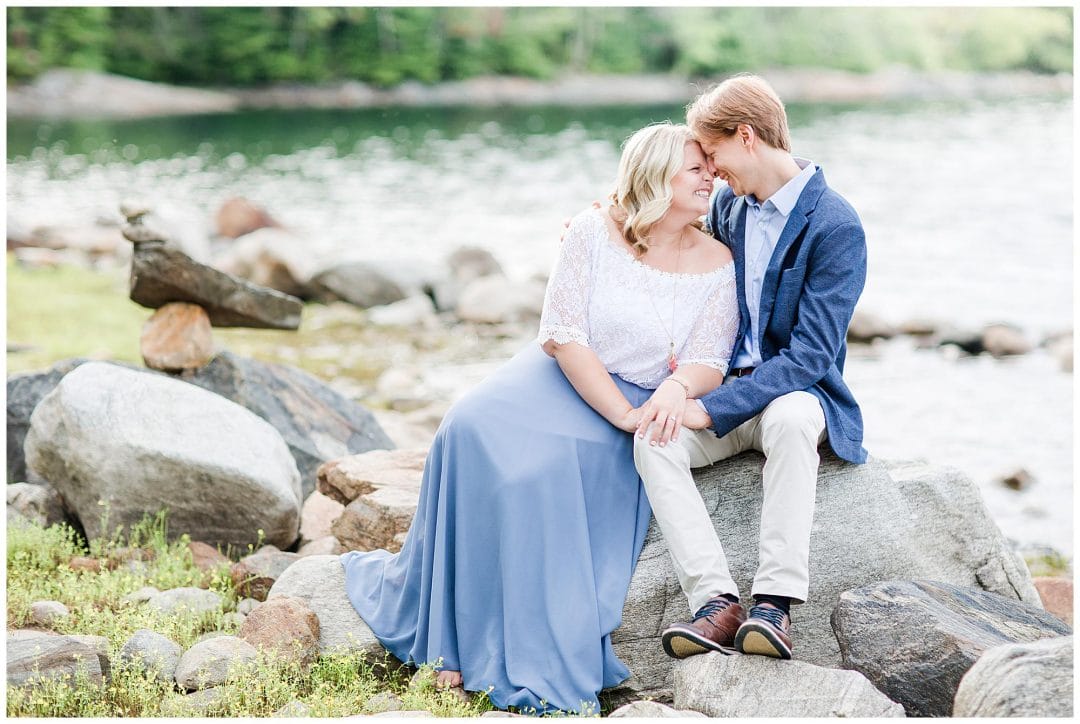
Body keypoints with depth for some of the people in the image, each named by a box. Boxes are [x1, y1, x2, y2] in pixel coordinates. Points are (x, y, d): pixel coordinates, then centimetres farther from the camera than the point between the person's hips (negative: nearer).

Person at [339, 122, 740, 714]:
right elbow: (565, 336, -10)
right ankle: (461, 638, -20)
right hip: (560, 375, 1)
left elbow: (709, 363, -4)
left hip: (643, 403, -1)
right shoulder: (594, 232, -6)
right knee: (477, 430, -29)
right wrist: (623, 413, -19)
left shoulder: (716, 264, 0)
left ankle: (539, 659, -24)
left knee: (554, 462, -33)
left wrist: (678, 384, -28)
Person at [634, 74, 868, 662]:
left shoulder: (836, 227, -13)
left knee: (791, 419, -41)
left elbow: (811, 354, -20)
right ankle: (717, 602, -35)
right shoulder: (727, 206, 9)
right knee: (652, 437, -26)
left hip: (795, 392, -5)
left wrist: (712, 409, -26)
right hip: (724, 390, 6)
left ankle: (775, 602, -39)